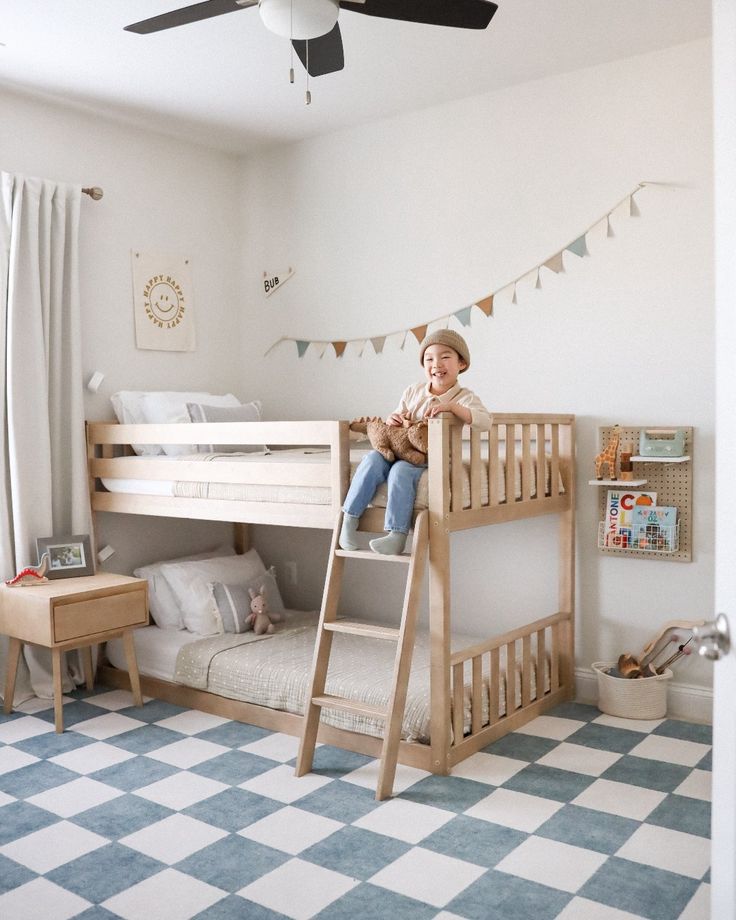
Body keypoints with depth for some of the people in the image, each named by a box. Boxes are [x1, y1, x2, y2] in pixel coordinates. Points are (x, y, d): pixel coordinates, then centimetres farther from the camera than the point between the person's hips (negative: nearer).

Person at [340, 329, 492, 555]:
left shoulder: (464, 397, -4)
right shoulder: (413, 392, 11)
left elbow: (485, 421, -22)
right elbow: (398, 417, 22)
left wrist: (451, 406, -35)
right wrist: (391, 420, -4)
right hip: (399, 452, 5)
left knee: (401, 471, -33)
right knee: (372, 459, -24)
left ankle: (397, 536, -29)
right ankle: (349, 518, -17)